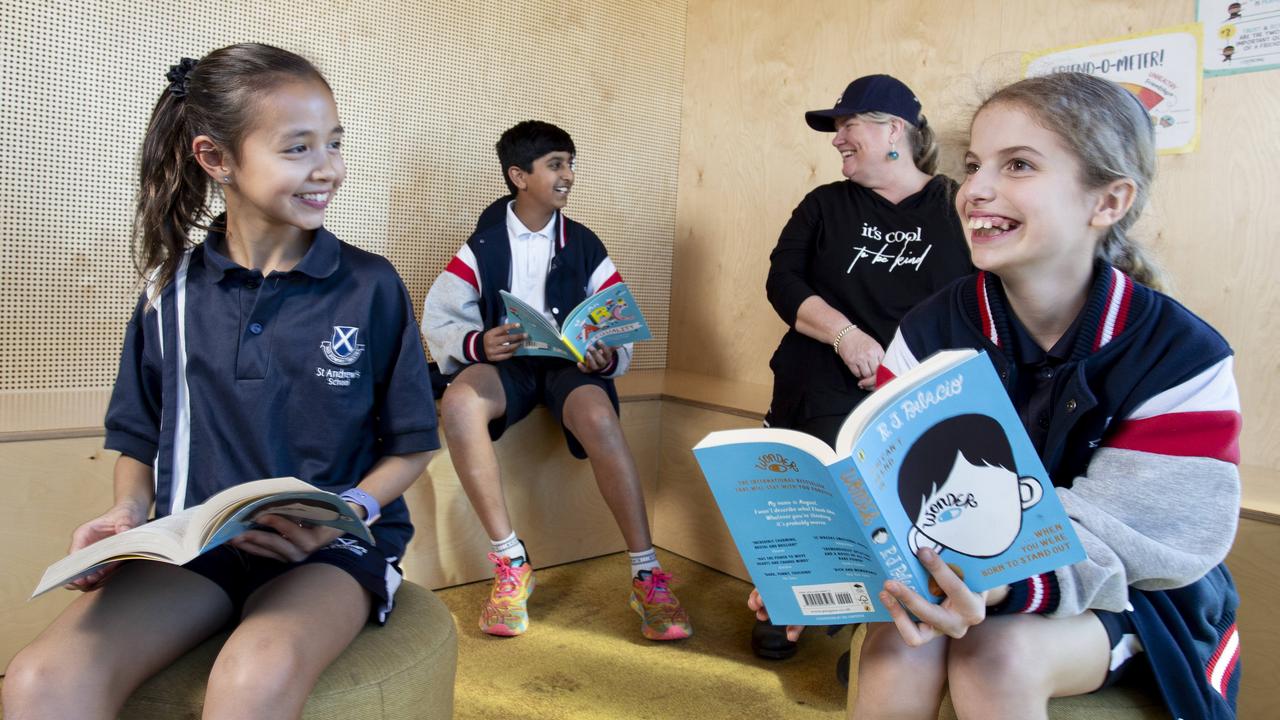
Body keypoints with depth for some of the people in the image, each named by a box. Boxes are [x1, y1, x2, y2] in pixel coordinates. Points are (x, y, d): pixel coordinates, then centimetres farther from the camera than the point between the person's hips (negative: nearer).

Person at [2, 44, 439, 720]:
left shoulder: (371, 287, -2)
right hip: (193, 543, 3)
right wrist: (128, 511, -3)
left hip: (331, 547, -2)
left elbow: (410, 444, 3)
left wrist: (344, 513, -14)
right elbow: (141, 438, 17)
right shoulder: (171, 290, 7)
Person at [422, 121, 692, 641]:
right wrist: (477, 343, -24)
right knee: (458, 403, -34)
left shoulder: (585, 247, 7)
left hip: (571, 364, 0)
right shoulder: (483, 244, 4)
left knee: (599, 418, -34)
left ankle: (646, 574, -25)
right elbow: (439, 319, -2)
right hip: (505, 362, 0)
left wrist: (608, 358, -21)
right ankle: (510, 562, -24)